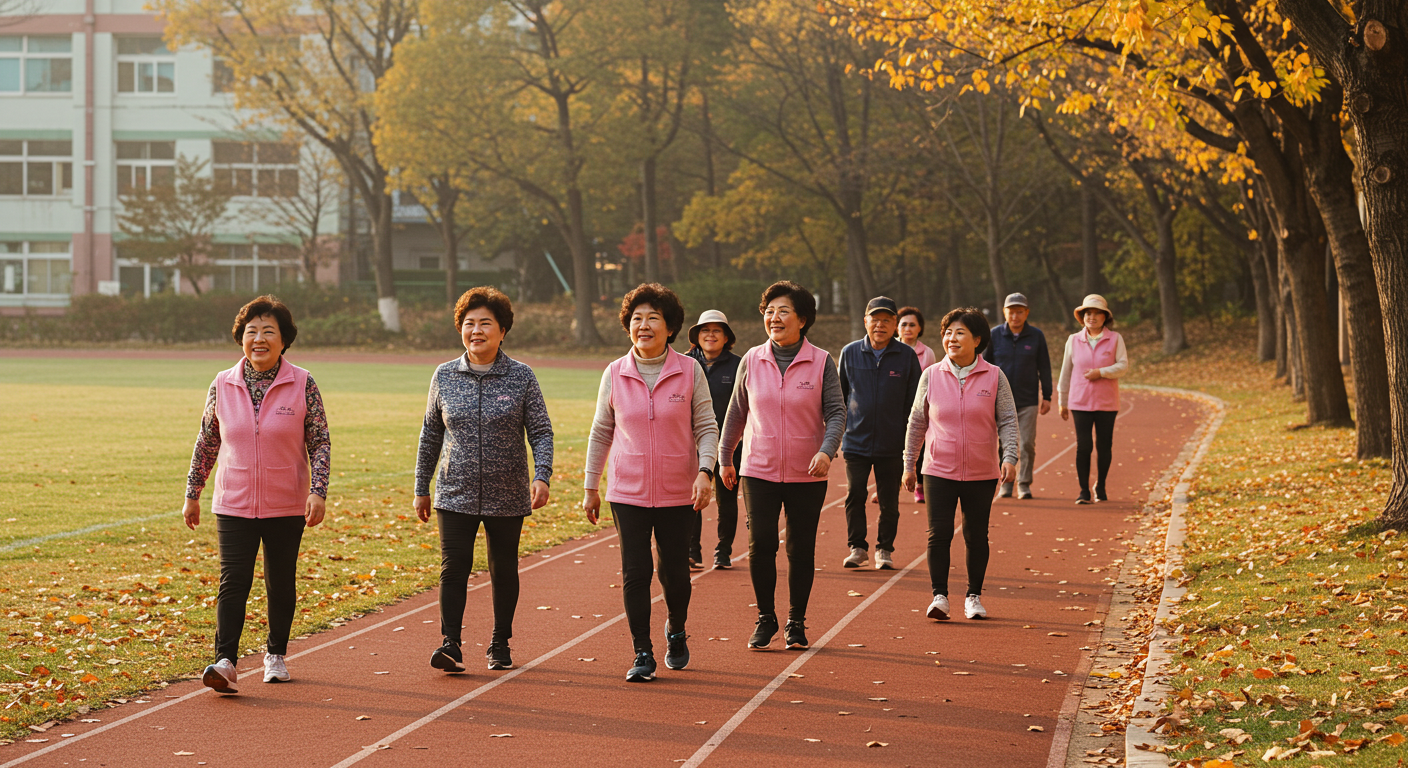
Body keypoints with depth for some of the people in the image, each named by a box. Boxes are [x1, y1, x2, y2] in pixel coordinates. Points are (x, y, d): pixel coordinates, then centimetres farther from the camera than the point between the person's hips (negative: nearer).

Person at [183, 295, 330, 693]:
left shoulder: (302, 385, -4)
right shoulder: (223, 386, 1)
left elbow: (320, 442, -1)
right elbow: (207, 442, 11)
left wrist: (318, 491, -12)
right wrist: (192, 494, 13)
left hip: (287, 507, 0)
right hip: (234, 506, 0)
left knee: (281, 583, 10)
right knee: (233, 581, -10)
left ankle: (276, 654, 27)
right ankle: (225, 661, -13)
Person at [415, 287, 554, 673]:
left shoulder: (521, 377, -2)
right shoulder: (444, 376, 3)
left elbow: (541, 432, -2)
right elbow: (430, 434, 11)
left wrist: (542, 476, -17)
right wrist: (422, 488, 12)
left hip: (507, 496, -1)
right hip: (455, 493, 1)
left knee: (504, 570, 9)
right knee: (453, 567, -10)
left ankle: (500, 644, 21)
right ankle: (450, 644, -9)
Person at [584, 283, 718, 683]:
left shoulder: (690, 372, -2)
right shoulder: (615, 374, 1)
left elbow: (706, 427, 1)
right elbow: (601, 433, 9)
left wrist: (705, 471, -13)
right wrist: (591, 487, 9)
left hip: (678, 493, -1)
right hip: (628, 492, 1)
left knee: (674, 570, 6)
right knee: (635, 572, -4)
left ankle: (676, 631, 34)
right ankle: (642, 654, 5)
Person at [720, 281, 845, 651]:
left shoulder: (821, 362, -3)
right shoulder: (752, 361, 2)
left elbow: (836, 413, -4)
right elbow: (736, 413, 12)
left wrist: (827, 451, -22)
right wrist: (725, 459, 16)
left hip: (807, 475, -1)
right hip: (759, 469, 1)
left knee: (801, 549, 5)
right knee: (760, 545, -4)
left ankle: (796, 622, 18)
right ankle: (765, 618, 12)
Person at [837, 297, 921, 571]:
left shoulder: (906, 356, 0)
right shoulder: (850, 353, 3)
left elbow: (914, 401, 5)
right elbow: (839, 394, 12)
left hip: (892, 443, -1)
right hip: (856, 440, 1)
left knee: (889, 501, 5)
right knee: (855, 496, 1)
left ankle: (885, 549, 18)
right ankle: (857, 547, 13)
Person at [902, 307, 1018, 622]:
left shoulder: (994, 377, -1)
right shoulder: (931, 376, 2)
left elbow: (1008, 421, 0)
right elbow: (917, 422, 10)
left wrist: (1009, 457, -13)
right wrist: (909, 464, 11)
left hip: (981, 474, 0)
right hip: (939, 470, 0)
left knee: (976, 536, 7)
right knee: (939, 533, -7)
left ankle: (974, 596, 19)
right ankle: (939, 596, 2)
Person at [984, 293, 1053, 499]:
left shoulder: (1036, 336, 2)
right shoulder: (994, 335, 2)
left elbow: (1044, 368, 7)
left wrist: (1047, 397, 4)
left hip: (1028, 401, 0)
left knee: (1027, 444, -5)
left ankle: (1024, 484, 5)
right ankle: (1006, 484, 11)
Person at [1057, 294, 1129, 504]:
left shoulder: (1115, 339, 2)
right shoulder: (1074, 340, 5)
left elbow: (1123, 366, -3)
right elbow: (1066, 372, 10)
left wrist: (1100, 372, -18)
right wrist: (1062, 402, 12)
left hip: (1106, 403, 0)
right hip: (1080, 403, 0)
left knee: (1104, 446, 4)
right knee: (1083, 446, -6)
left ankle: (1101, 486, 22)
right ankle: (1084, 490, 1)